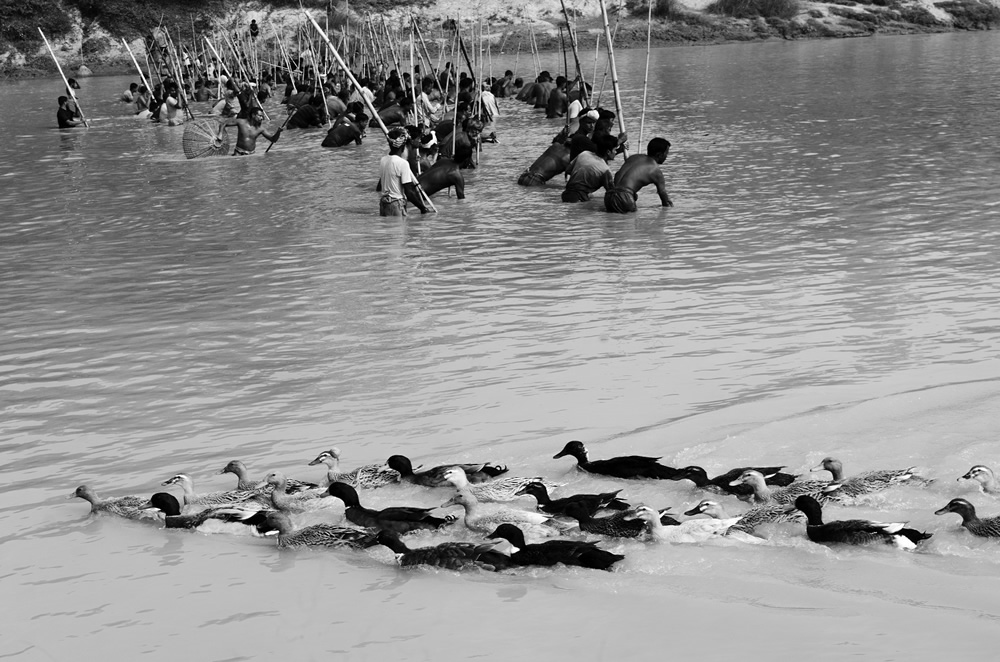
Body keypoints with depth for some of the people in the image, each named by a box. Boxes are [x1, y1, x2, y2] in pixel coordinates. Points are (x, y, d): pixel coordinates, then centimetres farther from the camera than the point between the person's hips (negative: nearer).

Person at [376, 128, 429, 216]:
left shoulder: (383, 160, 6)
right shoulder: (403, 163, -15)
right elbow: (409, 193, -17)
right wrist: (423, 208, -10)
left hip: (383, 202, 7)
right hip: (397, 204, -7)